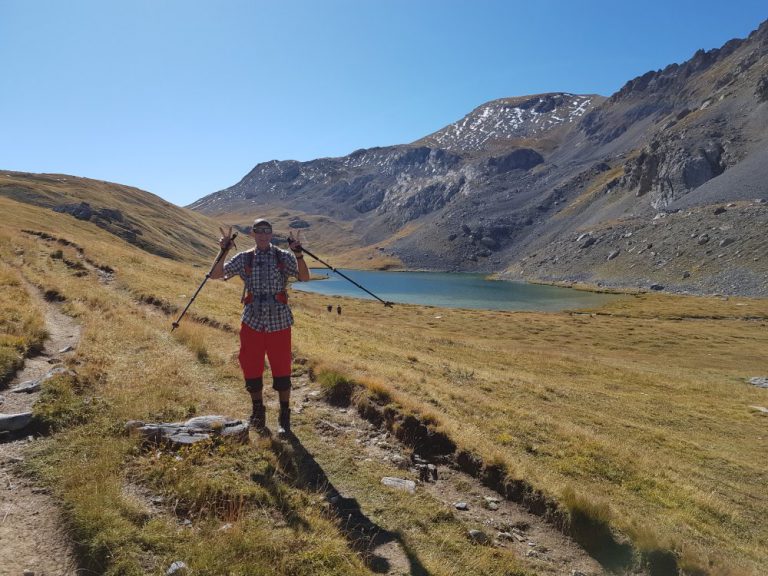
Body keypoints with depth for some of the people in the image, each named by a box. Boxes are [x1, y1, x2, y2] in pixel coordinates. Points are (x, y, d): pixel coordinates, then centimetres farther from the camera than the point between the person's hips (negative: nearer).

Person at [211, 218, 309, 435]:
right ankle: (258, 412, 29)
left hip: (279, 321, -1)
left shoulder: (283, 256, 2)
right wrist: (224, 251, -14)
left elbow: (304, 277, -11)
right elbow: (216, 275, 0)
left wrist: (298, 254, -27)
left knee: (282, 369, 3)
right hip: (252, 321, 2)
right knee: (251, 368, 8)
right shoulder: (244, 258, 6)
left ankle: (284, 418, 19)